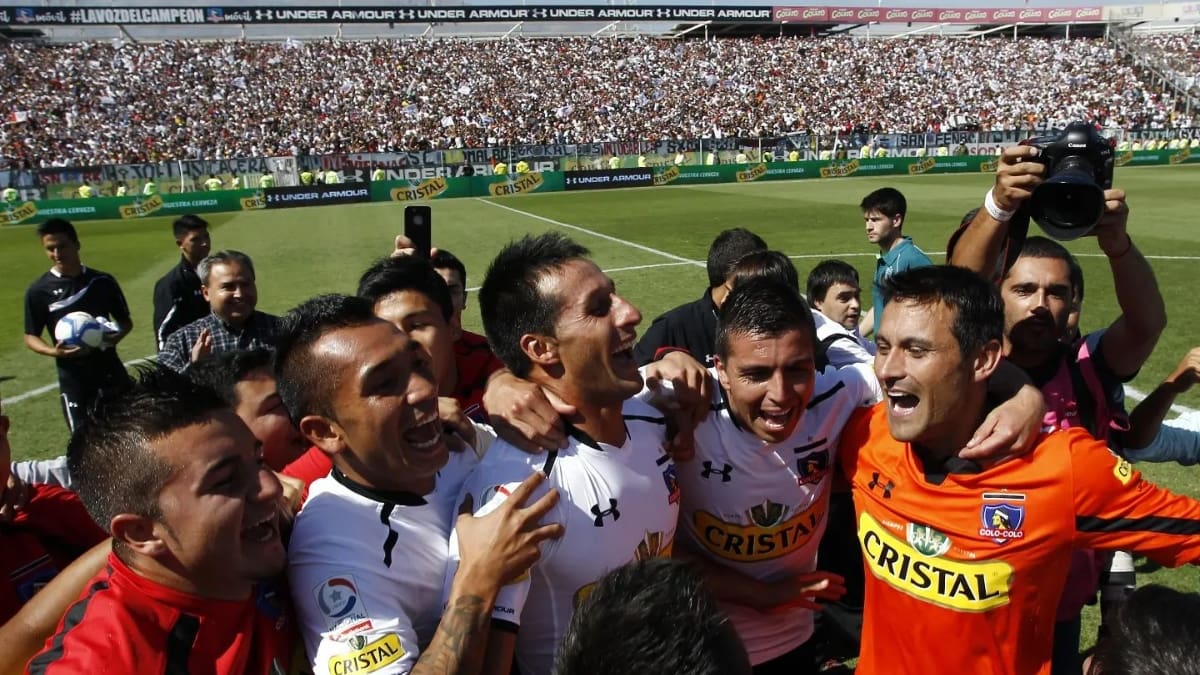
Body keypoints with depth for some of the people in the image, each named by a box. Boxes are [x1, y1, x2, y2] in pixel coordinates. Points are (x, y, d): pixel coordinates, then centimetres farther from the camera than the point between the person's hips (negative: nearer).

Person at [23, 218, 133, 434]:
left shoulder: (103, 281, 0)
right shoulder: (38, 290, -4)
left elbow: (125, 321, 10)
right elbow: (30, 337, 1)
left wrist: (116, 336, -12)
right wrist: (55, 351, -19)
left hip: (110, 369, 2)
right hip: (72, 377, -2)